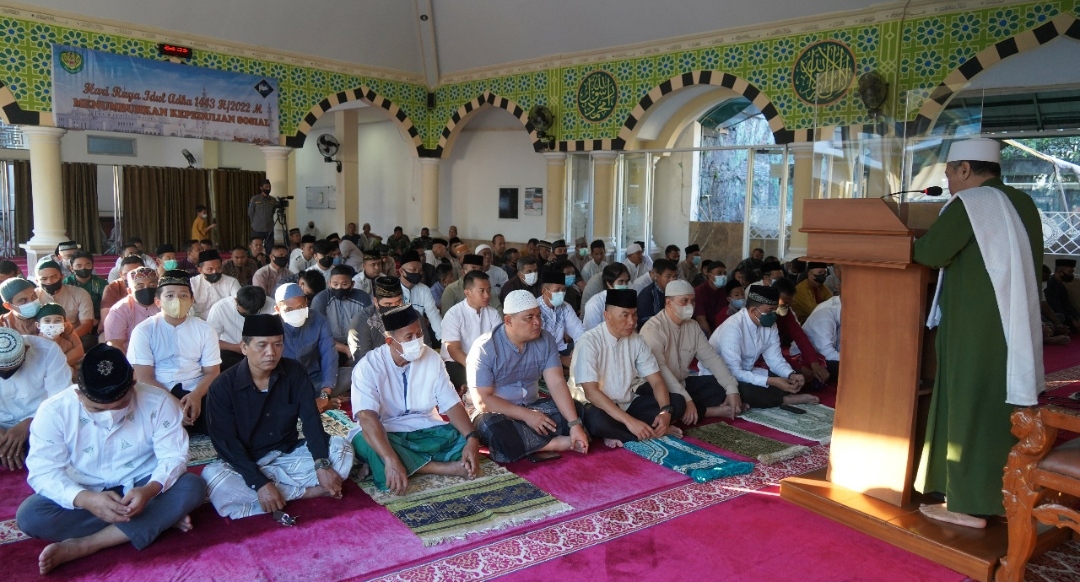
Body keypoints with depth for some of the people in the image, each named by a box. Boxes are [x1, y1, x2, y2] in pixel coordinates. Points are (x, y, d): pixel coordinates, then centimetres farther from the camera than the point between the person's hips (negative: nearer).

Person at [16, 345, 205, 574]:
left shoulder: (157, 402, -16)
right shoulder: (54, 411, -16)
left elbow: (174, 457, -16)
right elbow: (43, 472, -18)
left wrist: (150, 490, -37)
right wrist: (85, 500, -37)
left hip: (142, 489, -1)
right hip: (85, 496, 1)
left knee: (192, 487, -28)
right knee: (29, 515, -27)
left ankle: (85, 545, -26)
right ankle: (160, 519, -23)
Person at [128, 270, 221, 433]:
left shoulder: (204, 329, 8)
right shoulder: (144, 330, 2)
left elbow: (212, 372, 6)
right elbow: (144, 378, -5)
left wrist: (196, 394, -18)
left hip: (195, 393, 2)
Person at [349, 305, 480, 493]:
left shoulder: (431, 358, -4)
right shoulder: (368, 366, -16)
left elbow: (452, 404, -5)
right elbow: (367, 418, -30)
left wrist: (472, 438, -24)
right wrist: (391, 460, -46)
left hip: (425, 429, 3)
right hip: (384, 433, -2)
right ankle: (447, 467, -30)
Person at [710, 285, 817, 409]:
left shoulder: (770, 325, -5)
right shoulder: (732, 328, -29)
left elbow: (775, 359, 1)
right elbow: (733, 372, -32)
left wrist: (791, 375, -20)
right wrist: (771, 381, -35)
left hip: (746, 374, 7)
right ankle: (787, 399, -13)